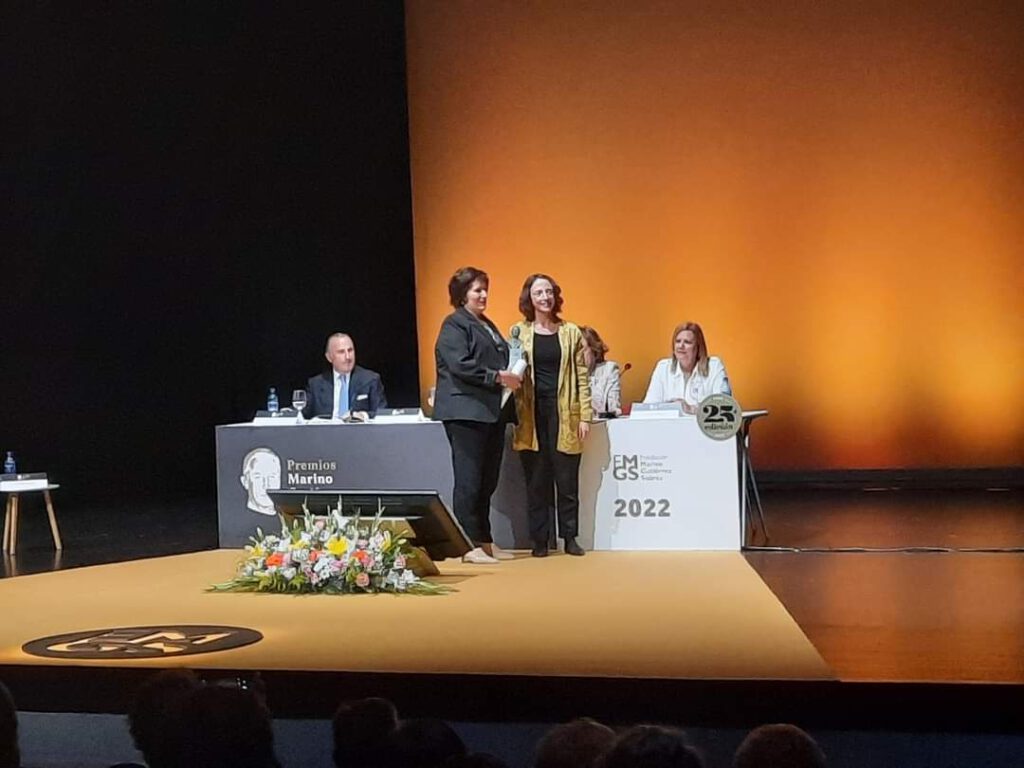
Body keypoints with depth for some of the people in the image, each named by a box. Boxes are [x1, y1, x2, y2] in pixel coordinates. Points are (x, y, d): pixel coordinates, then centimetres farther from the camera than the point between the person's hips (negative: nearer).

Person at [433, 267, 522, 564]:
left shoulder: (488, 326, 23)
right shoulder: (454, 325, -4)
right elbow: (460, 365, -16)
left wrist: (512, 376, 8)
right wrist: (498, 376, -18)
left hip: (492, 411, 9)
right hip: (466, 411, -9)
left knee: (488, 481, 10)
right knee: (469, 480, -7)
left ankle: (484, 541, 16)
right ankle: (469, 544, -5)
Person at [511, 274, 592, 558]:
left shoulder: (571, 332, 7)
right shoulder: (519, 332, 7)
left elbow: (582, 376, 5)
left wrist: (585, 416, -2)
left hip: (563, 414, 0)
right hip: (532, 415, 0)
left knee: (567, 478, 1)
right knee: (536, 480, 2)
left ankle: (570, 537, 11)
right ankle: (539, 540, 9)